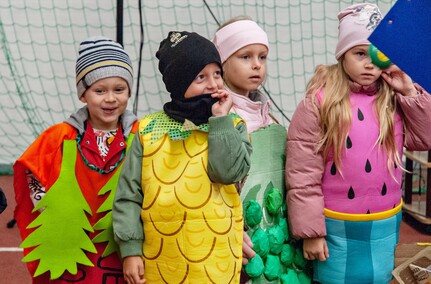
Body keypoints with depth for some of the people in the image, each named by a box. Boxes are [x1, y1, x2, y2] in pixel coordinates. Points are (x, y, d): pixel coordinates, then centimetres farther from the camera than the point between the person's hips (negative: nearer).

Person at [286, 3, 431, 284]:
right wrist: (310, 230, -12)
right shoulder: (319, 102, -13)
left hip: (385, 224, 4)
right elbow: (303, 173, -13)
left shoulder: (395, 101, 0)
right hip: (338, 227, -4)